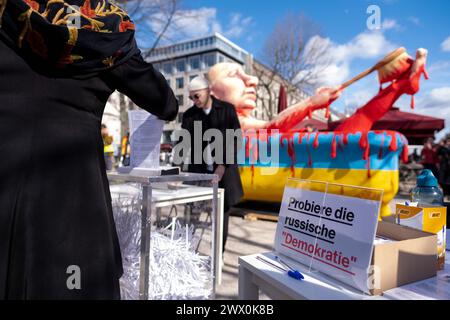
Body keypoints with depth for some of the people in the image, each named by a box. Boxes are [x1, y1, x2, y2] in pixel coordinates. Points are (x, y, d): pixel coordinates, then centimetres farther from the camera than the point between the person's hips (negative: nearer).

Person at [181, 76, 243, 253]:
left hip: (224, 171, -1)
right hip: (198, 171, 2)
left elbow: (234, 140, -4)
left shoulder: (227, 109, 1)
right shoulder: (189, 115, 6)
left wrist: (223, 166, -12)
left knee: (222, 214, 3)